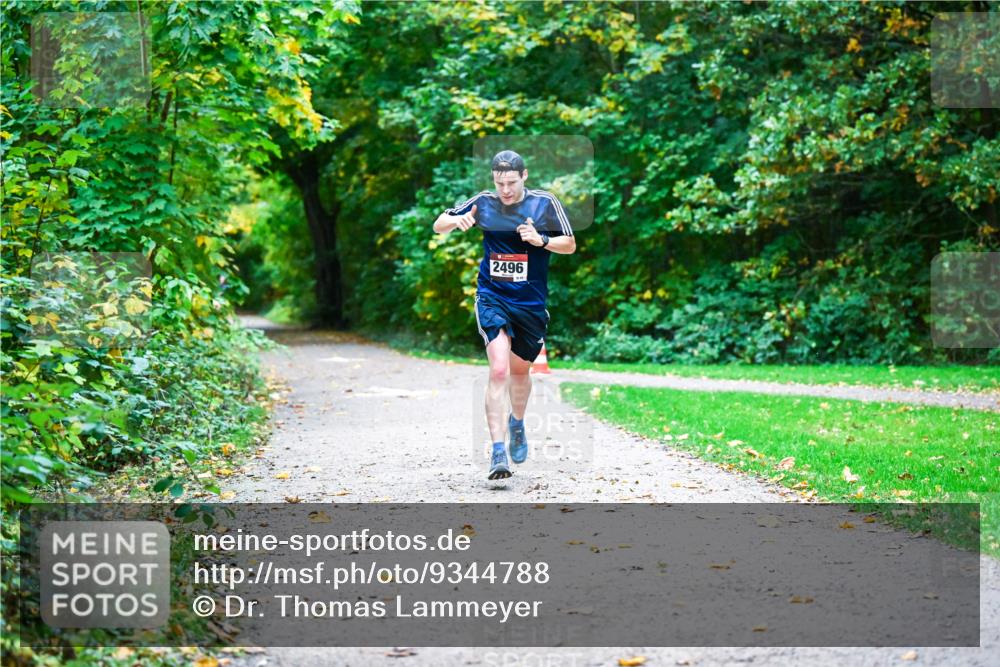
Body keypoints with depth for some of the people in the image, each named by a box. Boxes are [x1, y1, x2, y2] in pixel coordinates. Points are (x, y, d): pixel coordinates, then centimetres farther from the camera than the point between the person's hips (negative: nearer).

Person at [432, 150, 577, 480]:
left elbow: (570, 245, 1)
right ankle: (498, 450, -20)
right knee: (499, 369, -19)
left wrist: (541, 240, -18)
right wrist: (456, 220, -16)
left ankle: (517, 423, 49)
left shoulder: (545, 203, -4)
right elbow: (438, 226, 7)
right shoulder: (483, 202, -1)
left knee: (520, 370, 17)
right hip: (492, 297, -1)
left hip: (531, 303, 1)